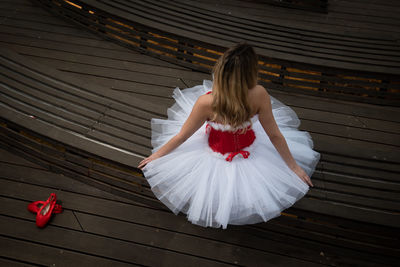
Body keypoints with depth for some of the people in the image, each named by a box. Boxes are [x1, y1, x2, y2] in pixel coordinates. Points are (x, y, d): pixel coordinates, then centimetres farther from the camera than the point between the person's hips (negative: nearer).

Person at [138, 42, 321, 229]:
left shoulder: (206, 102, -36)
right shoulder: (259, 95, -31)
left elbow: (181, 136, -20)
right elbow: (275, 136, -19)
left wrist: (156, 155, -1)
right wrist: (294, 166, -2)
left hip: (216, 156, -1)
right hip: (250, 149, 2)